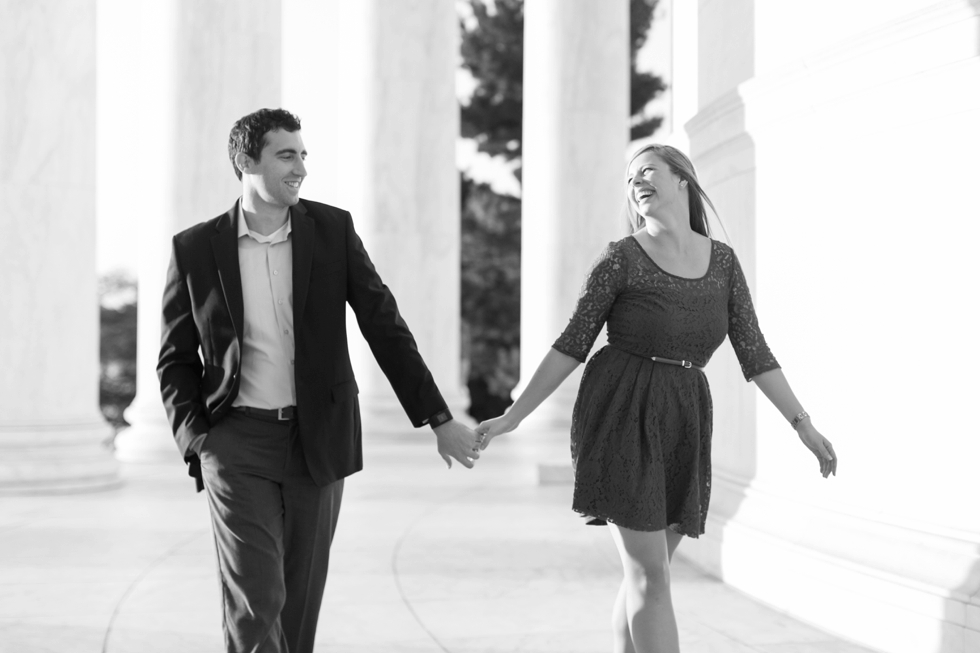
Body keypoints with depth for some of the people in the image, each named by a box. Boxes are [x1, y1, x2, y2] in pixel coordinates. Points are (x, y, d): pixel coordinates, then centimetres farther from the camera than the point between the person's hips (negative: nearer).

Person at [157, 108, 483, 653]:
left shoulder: (333, 230, 0)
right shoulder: (195, 249, -2)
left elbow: (384, 326, 0)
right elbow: (177, 359, 6)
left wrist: (439, 419, -3)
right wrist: (195, 442, -7)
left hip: (318, 441, 2)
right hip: (238, 442, -2)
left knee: (299, 603, 8)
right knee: (255, 601, -12)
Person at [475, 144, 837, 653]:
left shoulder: (722, 261, 9)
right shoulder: (620, 258, -4)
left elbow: (753, 351, 8)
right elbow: (572, 345, -1)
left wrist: (804, 425, 2)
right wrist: (512, 416, -5)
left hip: (680, 427, 5)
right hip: (621, 419, -5)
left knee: (646, 574, 9)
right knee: (651, 576, -9)